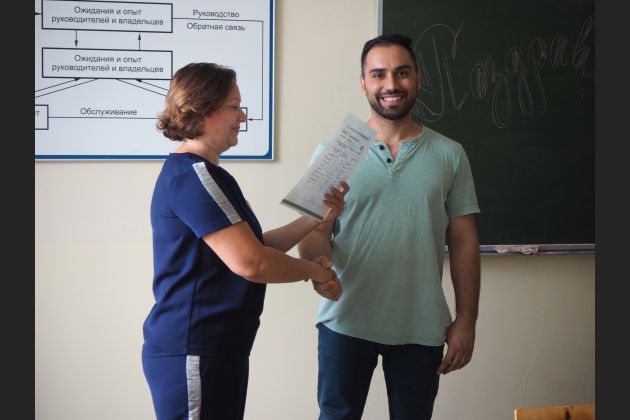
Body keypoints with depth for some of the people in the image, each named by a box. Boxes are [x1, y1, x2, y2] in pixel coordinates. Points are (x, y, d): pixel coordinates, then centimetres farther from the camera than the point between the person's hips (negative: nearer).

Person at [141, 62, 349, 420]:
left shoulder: (197, 174, 16)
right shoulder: (193, 176, -17)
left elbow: (257, 244, 16)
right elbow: (250, 262, -24)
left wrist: (318, 217, 8)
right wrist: (315, 271, -9)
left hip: (214, 349, 10)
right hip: (193, 354, -10)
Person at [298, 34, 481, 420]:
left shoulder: (450, 155, 3)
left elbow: (464, 242, 5)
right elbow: (314, 232, -1)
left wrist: (466, 320, 1)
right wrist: (318, 263, -24)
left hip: (421, 328, 1)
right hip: (346, 323, -1)